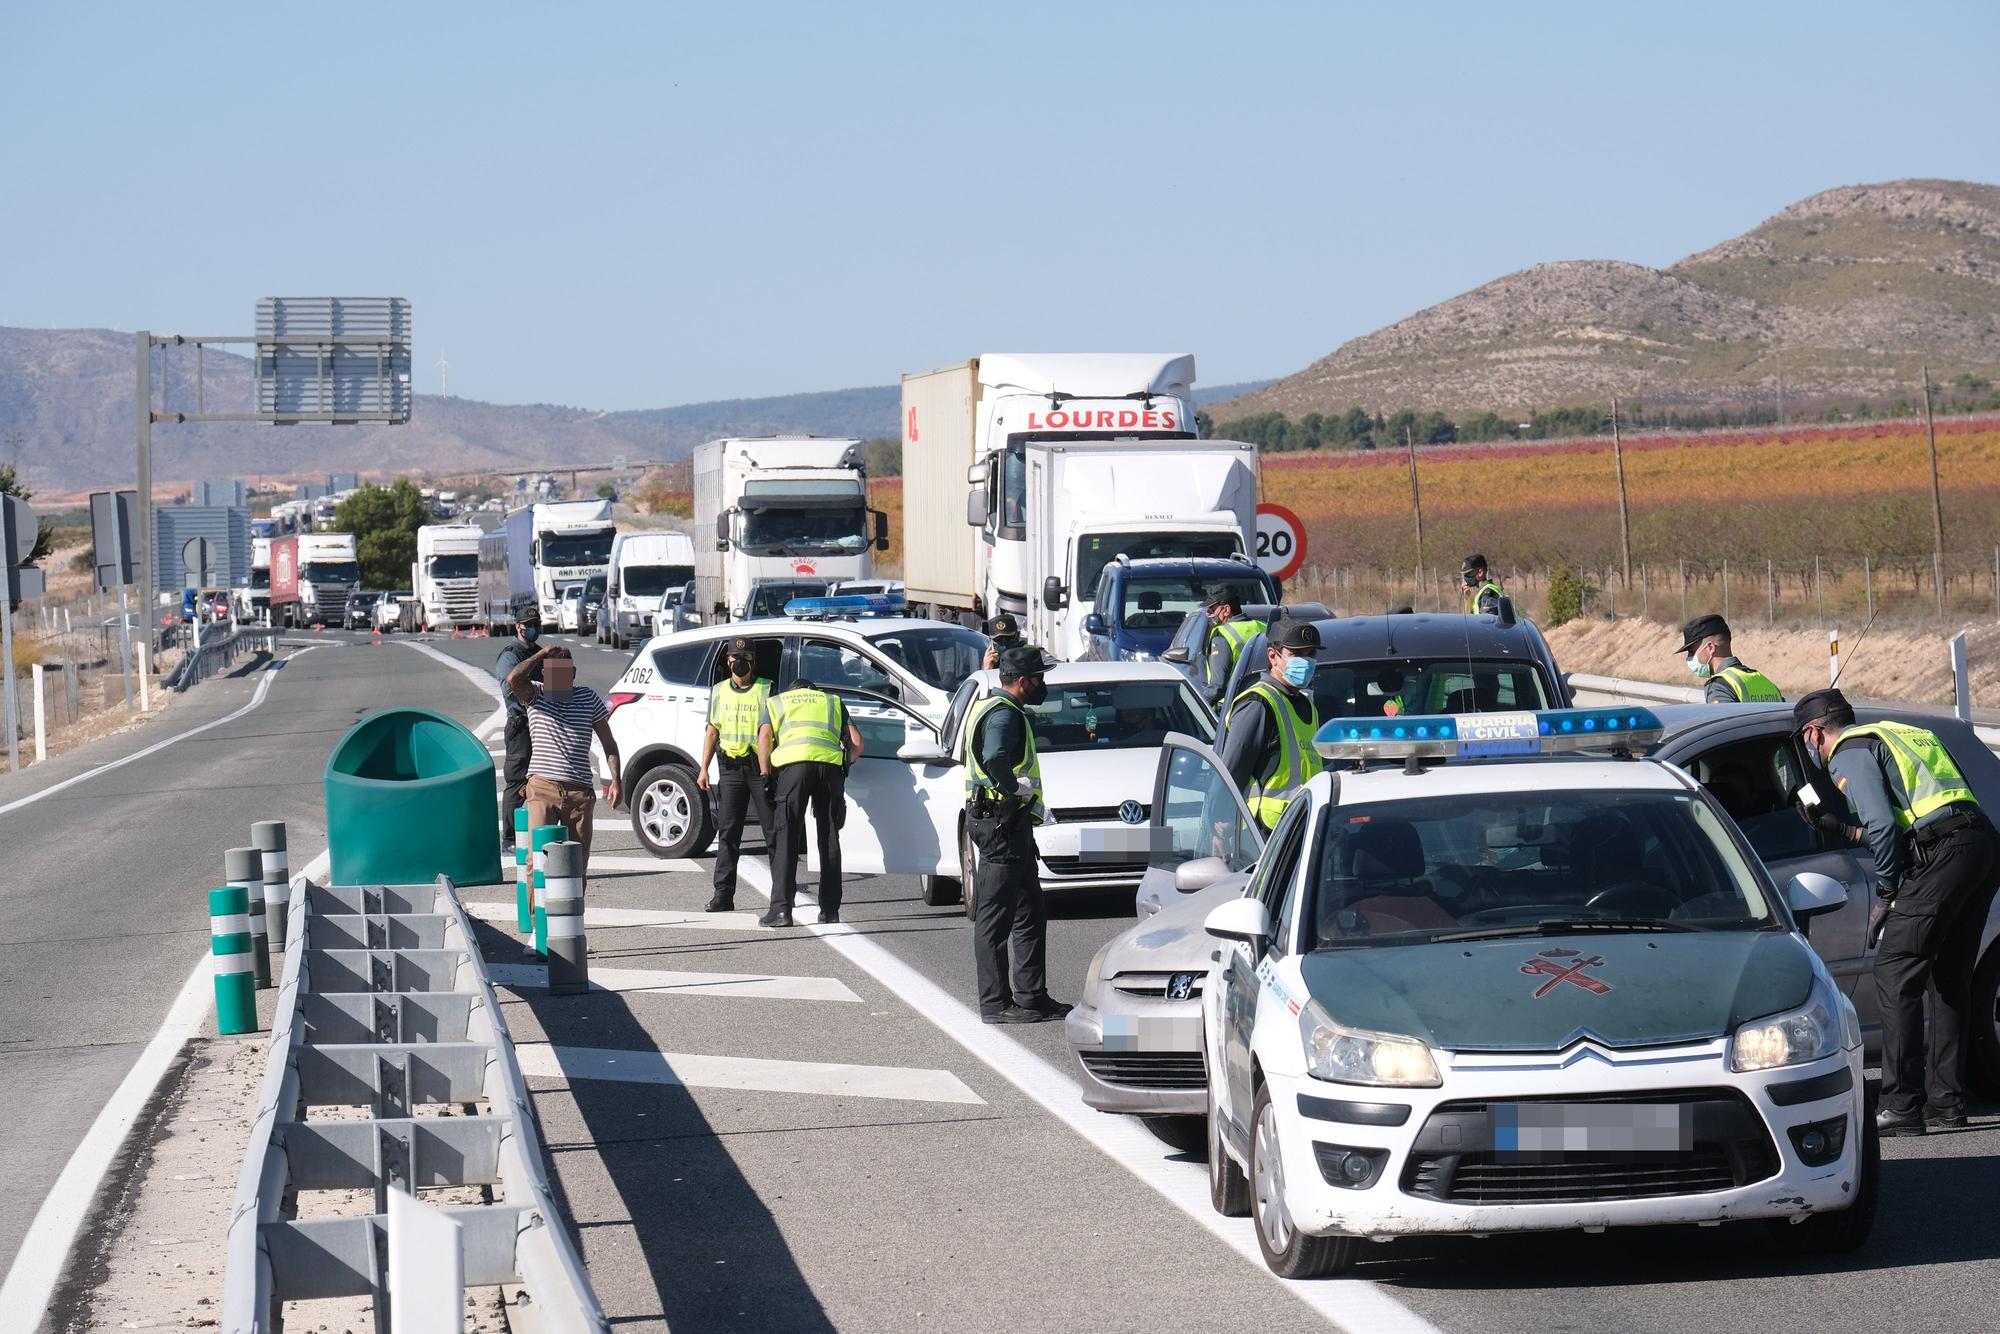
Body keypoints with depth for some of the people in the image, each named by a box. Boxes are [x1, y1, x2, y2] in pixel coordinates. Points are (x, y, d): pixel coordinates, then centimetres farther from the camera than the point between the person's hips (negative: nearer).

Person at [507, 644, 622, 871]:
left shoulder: (588, 698, 8)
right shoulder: (536, 696, 4)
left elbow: (608, 743, 12)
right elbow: (514, 679, -18)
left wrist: (615, 780, 2)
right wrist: (541, 654, -8)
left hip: (580, 791, 2)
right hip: (542, 789, -2)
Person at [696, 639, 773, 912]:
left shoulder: (766, 690, -1)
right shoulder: (719, 692, 14)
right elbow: (712, 731, 18)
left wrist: (768, 770, -15)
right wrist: (704, 769, 11)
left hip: (760, 766, -4)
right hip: (730, 767, 4)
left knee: (773, 830, -1)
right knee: (727, 831, 2)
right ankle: (723, 894, 2)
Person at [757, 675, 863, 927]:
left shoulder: (774, 702, 28)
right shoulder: (832, 701, 32)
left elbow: (764, 737, 9)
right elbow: (856, 742, 21)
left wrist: (765, 777, 10)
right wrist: (845, 764, 39)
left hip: (793, 763, -2)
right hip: (831, 763, 2)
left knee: (786, 837, -3)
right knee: (829, 838, 12)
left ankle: (781, 908, -14)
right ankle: (830, 909, 13)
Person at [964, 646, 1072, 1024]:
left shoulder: (992, 707, 17)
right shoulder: (1004, 715, -17)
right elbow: (995, 758, -37)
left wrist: (1032, 808, 19)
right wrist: (1015, 787, -21)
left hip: (1012, 823, 11)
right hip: (1000, 823, -11)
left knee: (1031, 914, 16)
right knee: (996, 918, -5)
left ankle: (1032, 996, 21)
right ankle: (995, 1003, -2)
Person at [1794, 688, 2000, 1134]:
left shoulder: (1849, 753, 3)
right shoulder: (1906, 733, 30)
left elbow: (1882, 823, -10)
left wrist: (1885, 891, 0)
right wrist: (1851, 831, 33)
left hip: (1942, 854, -9)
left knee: (1896, 974, -5)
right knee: (1948, 977, 18)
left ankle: (1902, 1106, -9)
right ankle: (1947, 1099, 20)